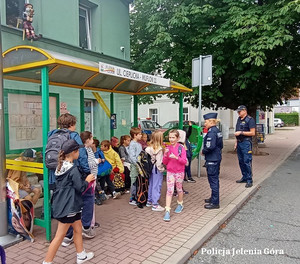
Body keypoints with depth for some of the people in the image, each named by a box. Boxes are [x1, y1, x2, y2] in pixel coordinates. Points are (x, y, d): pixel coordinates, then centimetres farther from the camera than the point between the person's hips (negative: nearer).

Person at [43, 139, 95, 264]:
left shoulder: (60, 166, 6)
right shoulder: (73, 169, -21)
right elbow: (80, 187, -18)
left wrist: (84, 180, 13)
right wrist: (87, 180, -1)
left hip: (62, 203, 9)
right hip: (68, 206, -9)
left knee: (78, 229, 20)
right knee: (60, 235, 2)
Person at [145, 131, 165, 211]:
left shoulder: (149, 148, 2)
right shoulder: (159, 149, -18)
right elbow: (159, 161, -19)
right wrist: (161, 168, -7)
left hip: (151, 168, 7)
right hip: (157, 169, -7)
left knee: (151, 185, 17)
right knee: (157, 186, 0)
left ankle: (149, 201, 28)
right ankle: (155, 205, 6)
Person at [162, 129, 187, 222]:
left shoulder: (181, 148, -8)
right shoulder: (168, 148, 2)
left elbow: (184, 161, -13)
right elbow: (164, 162, 2)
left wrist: (176, 157, -28)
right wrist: (166, 155, -16)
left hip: (179, 172, -1)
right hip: (170, 172, 2)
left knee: (179, 189, 16)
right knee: (169, 191, -5)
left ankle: (180, 205, 40)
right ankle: (167, 211, -5)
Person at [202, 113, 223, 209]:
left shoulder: (211, 132, -19)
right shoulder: (217, 131, 11)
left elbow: (210, 147, -27)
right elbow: (221, 145, 18)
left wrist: (203, 151, -11)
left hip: (211, 160, -10)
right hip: (217, 158, 10)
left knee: (213, 180, -2)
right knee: (215, 179, 19)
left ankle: (215, 203, 6)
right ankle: (214, 198, 32)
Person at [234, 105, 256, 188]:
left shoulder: (250, 120, -10)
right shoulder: (239, 119, 15)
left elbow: (252, 133, -15)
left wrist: (241, 132, -17)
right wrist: (236, 142, 16)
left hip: (246, 143, -8)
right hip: (239, 143, 8)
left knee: (247, 161, -8)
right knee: (241, 161, 13)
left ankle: (249, 180, -1)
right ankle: (244, 177, 24)